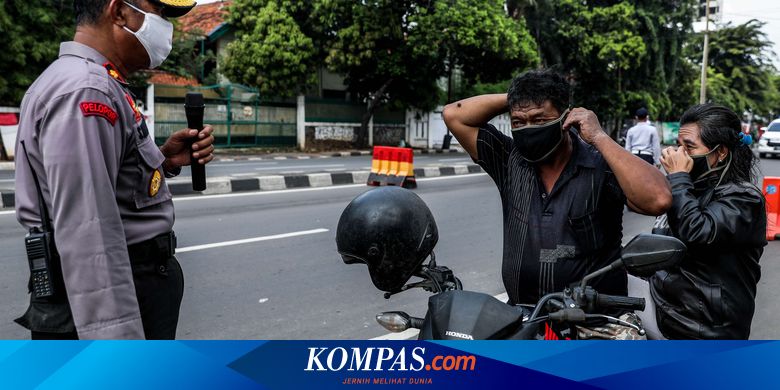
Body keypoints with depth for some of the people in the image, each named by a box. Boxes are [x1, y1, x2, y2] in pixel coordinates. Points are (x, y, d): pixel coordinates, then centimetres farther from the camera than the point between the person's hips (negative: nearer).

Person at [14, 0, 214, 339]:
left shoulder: (97, 85, 13)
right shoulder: (85, 91, -21)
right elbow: (86, 235, -29)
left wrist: (164, 160, 3)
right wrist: (118, 336, -31)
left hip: (130, 284, 10)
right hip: (112, 300, -10)